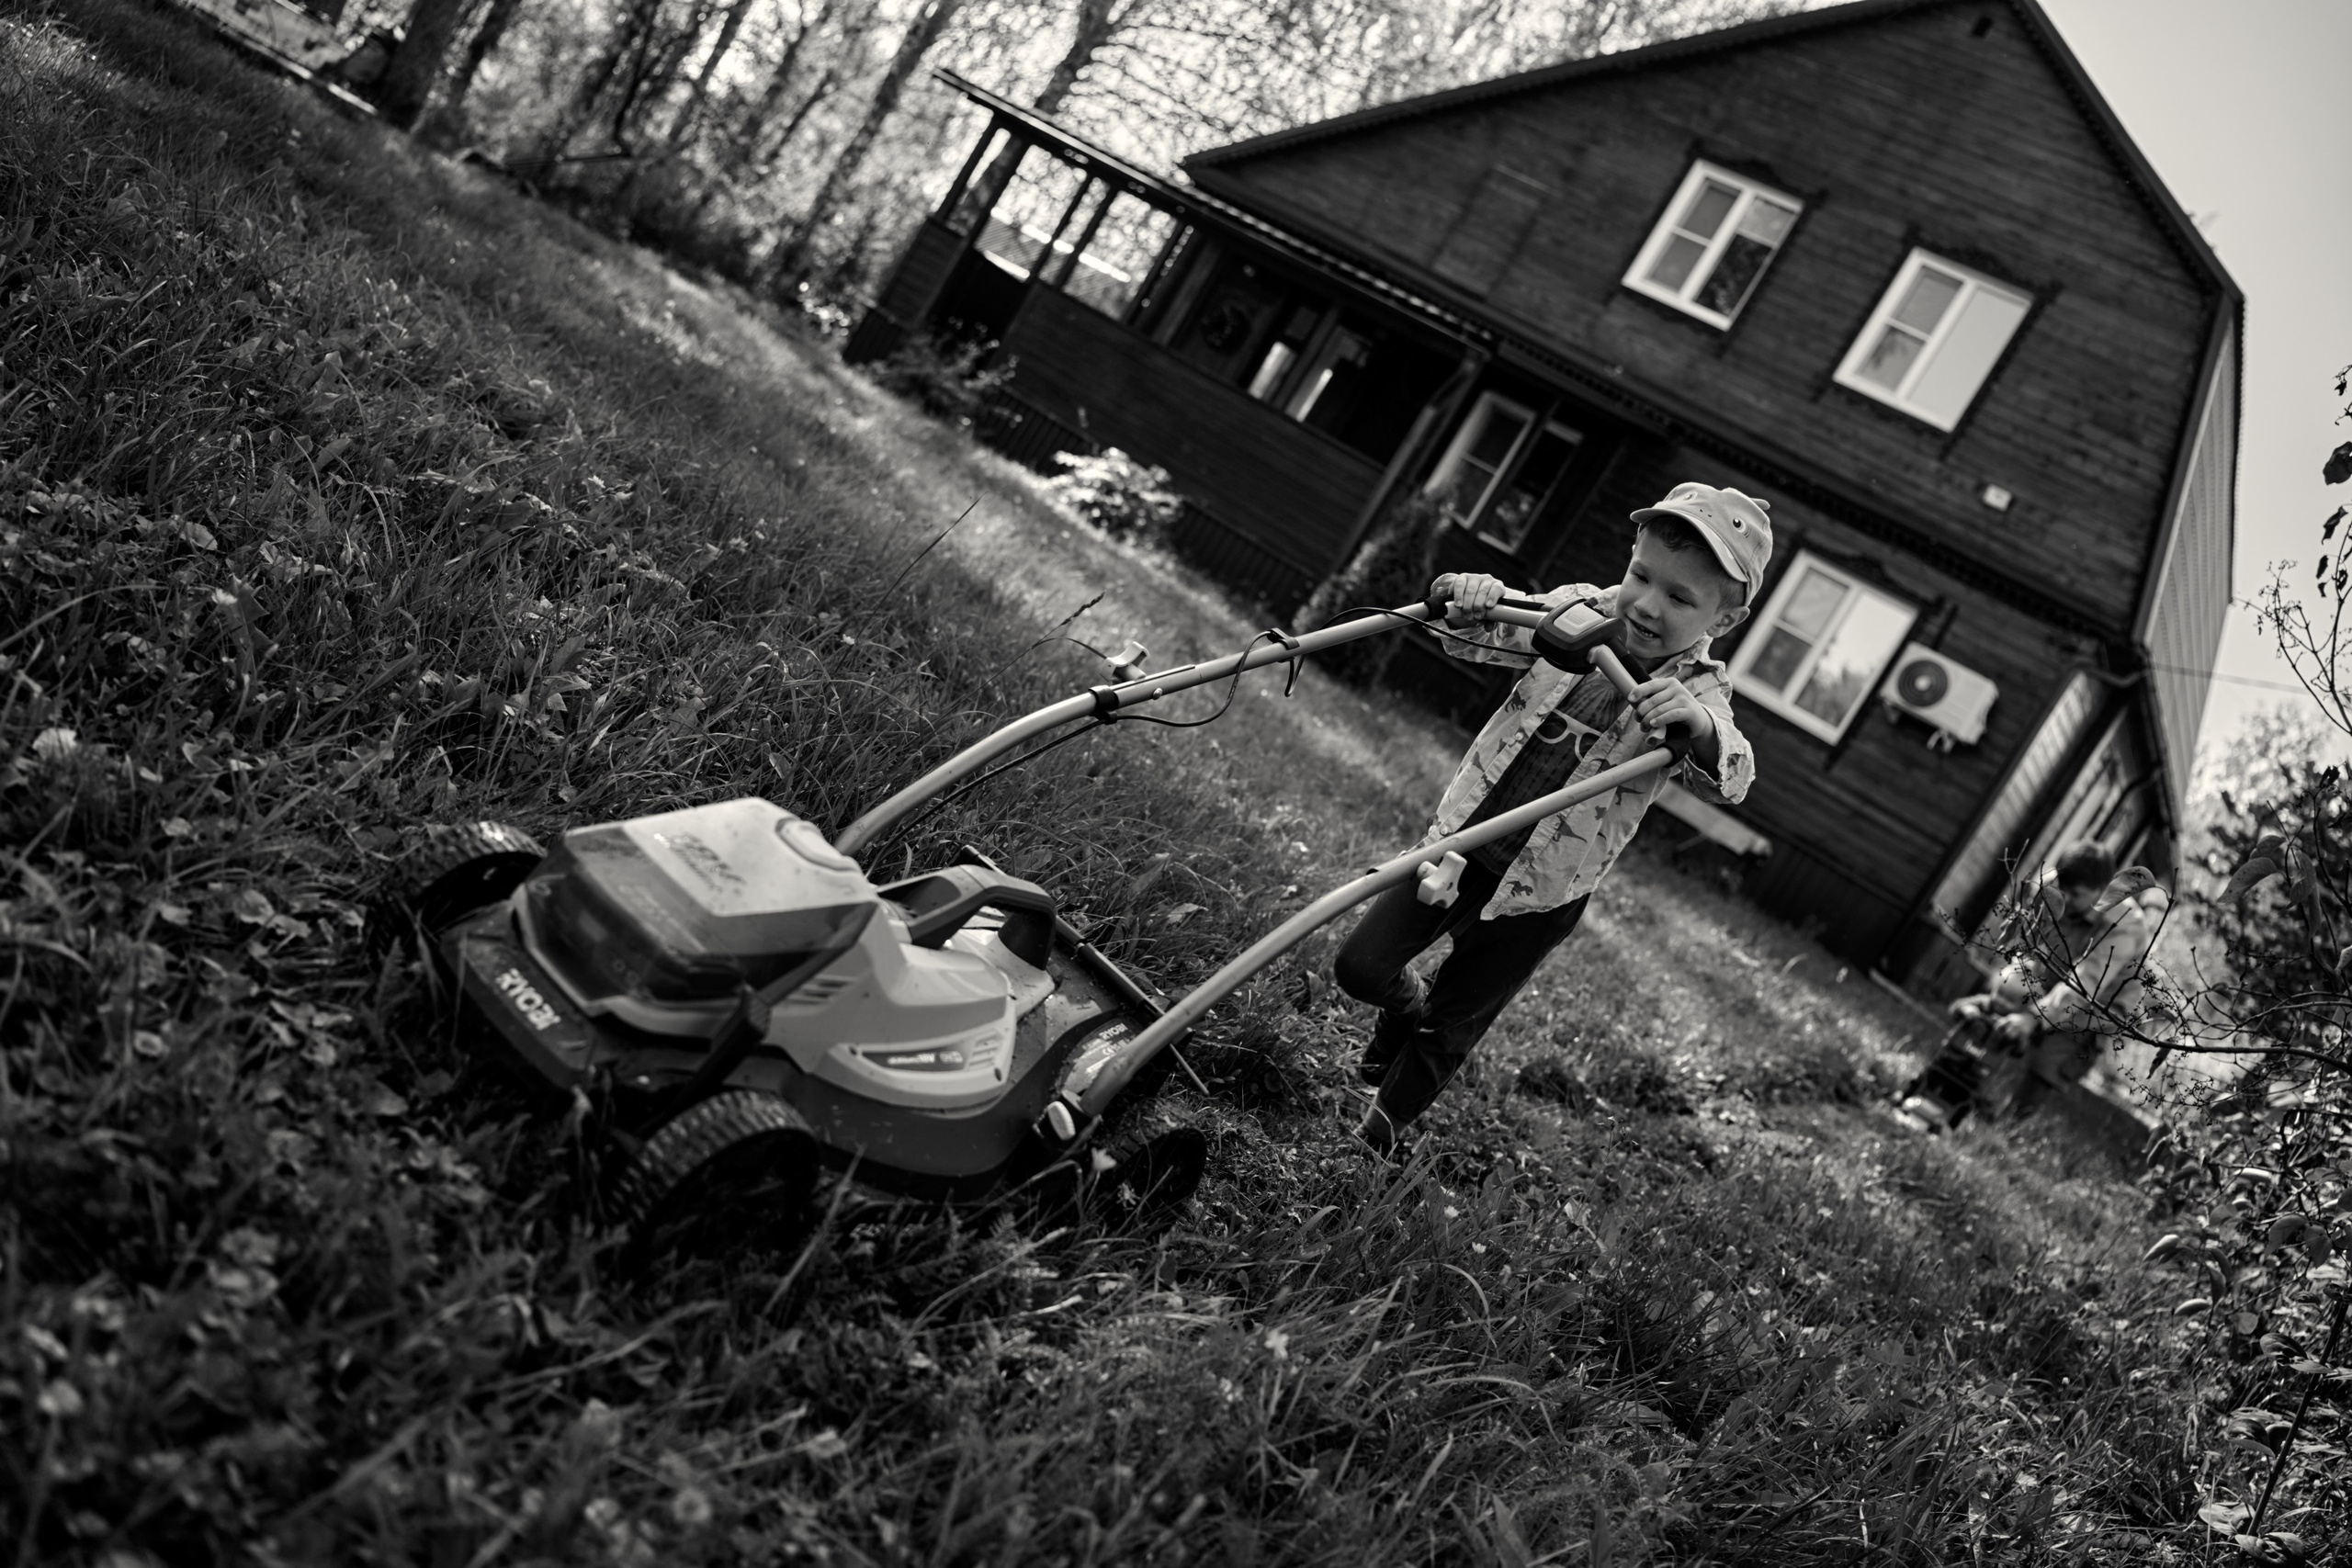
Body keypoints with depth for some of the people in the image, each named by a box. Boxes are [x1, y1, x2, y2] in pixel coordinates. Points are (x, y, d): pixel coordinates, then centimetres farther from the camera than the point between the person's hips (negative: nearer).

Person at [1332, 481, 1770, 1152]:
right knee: (1360, 966, 2)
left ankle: (1377, 1139, 37)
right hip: (1460, 840, 2)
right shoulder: (1576, 612, -7)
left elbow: (1729, 780, -29)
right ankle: (1406, 1004, 38)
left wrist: (1698, 724, -52)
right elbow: (1476, 637, -1)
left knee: (1449, 1033, 11)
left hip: (1540, 894, -2)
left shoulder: (1698, 695, -13)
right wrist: (1473, 598, -25)